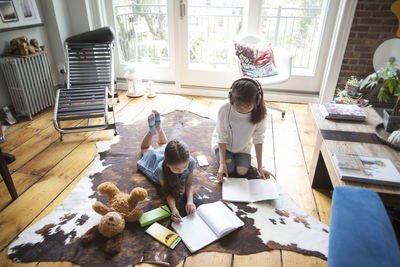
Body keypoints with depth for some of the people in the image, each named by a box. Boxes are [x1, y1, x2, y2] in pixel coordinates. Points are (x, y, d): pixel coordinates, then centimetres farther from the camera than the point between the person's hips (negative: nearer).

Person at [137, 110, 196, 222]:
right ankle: (152, 131, 36)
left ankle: (158, 128, 47)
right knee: (145, 148, 34)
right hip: (155, 157, -2)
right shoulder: (161, 170, -50)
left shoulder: (190, 162, -45)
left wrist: (190, 201, -52)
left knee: (162, 145, 37)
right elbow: (168, 192, -40)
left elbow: (189, 185, -34)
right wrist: (173, 209, -59)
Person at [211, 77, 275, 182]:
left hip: (243, 146, 1)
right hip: (223, 144, -1)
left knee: (242, 171, -16)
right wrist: (222, 163, -27)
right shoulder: (224, 110, -31)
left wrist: (260, 167, -14)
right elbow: (222, 138, -21)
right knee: (228, 169, -19)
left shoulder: (259, 113, -26)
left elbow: (258, 139, -15)